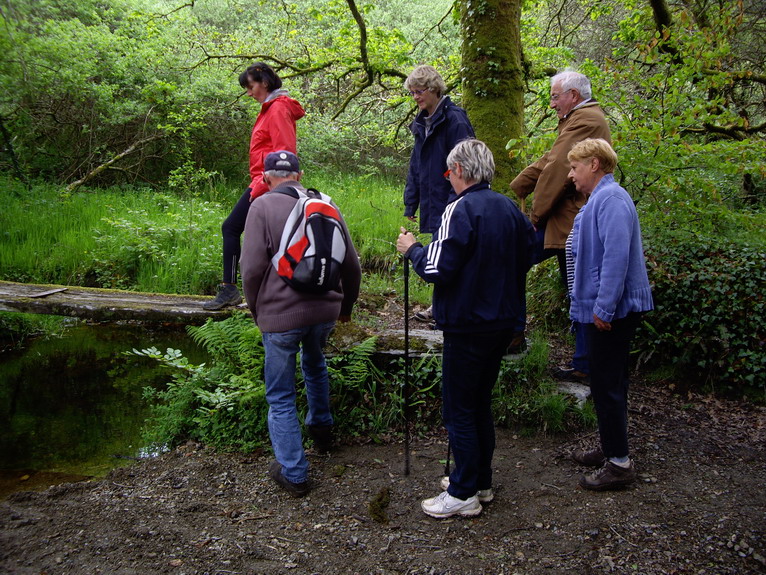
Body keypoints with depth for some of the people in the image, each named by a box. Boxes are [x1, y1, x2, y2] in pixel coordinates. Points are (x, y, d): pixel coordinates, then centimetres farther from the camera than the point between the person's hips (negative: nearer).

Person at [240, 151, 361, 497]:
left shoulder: (262, 206, -6)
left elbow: (252, 268, -13)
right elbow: (351, 264, 10)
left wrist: (256, 310, 4)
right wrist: (345, 305, 25)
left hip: (280, 313, -5)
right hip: (325, 311, 5)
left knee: (280, 397, 8)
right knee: (315, 364, 34)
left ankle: (293, 473, 13)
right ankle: (321, 429, 47)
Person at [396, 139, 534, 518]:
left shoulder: (460, 210, -18)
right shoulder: (509, 207, 6)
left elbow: (437, 269, -21)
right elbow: (527, 254, 15)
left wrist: (411, 249, -3)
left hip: (468, 325, -8)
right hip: (503, 322, 8)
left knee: (458, 410, 3)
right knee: (480, 404, 19)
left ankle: (463, 494, 12)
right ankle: (481, 480, 31)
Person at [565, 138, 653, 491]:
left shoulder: (611, 199, -17)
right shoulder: (598, 200, 16)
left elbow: (617, 256, -26)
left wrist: (604, 308, -25)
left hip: (611, 311, -11)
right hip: (602, 308, 11)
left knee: (607, 384, -3)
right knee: (607, 382, 18)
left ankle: (619, 463, 6)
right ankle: (610, 448, 30)